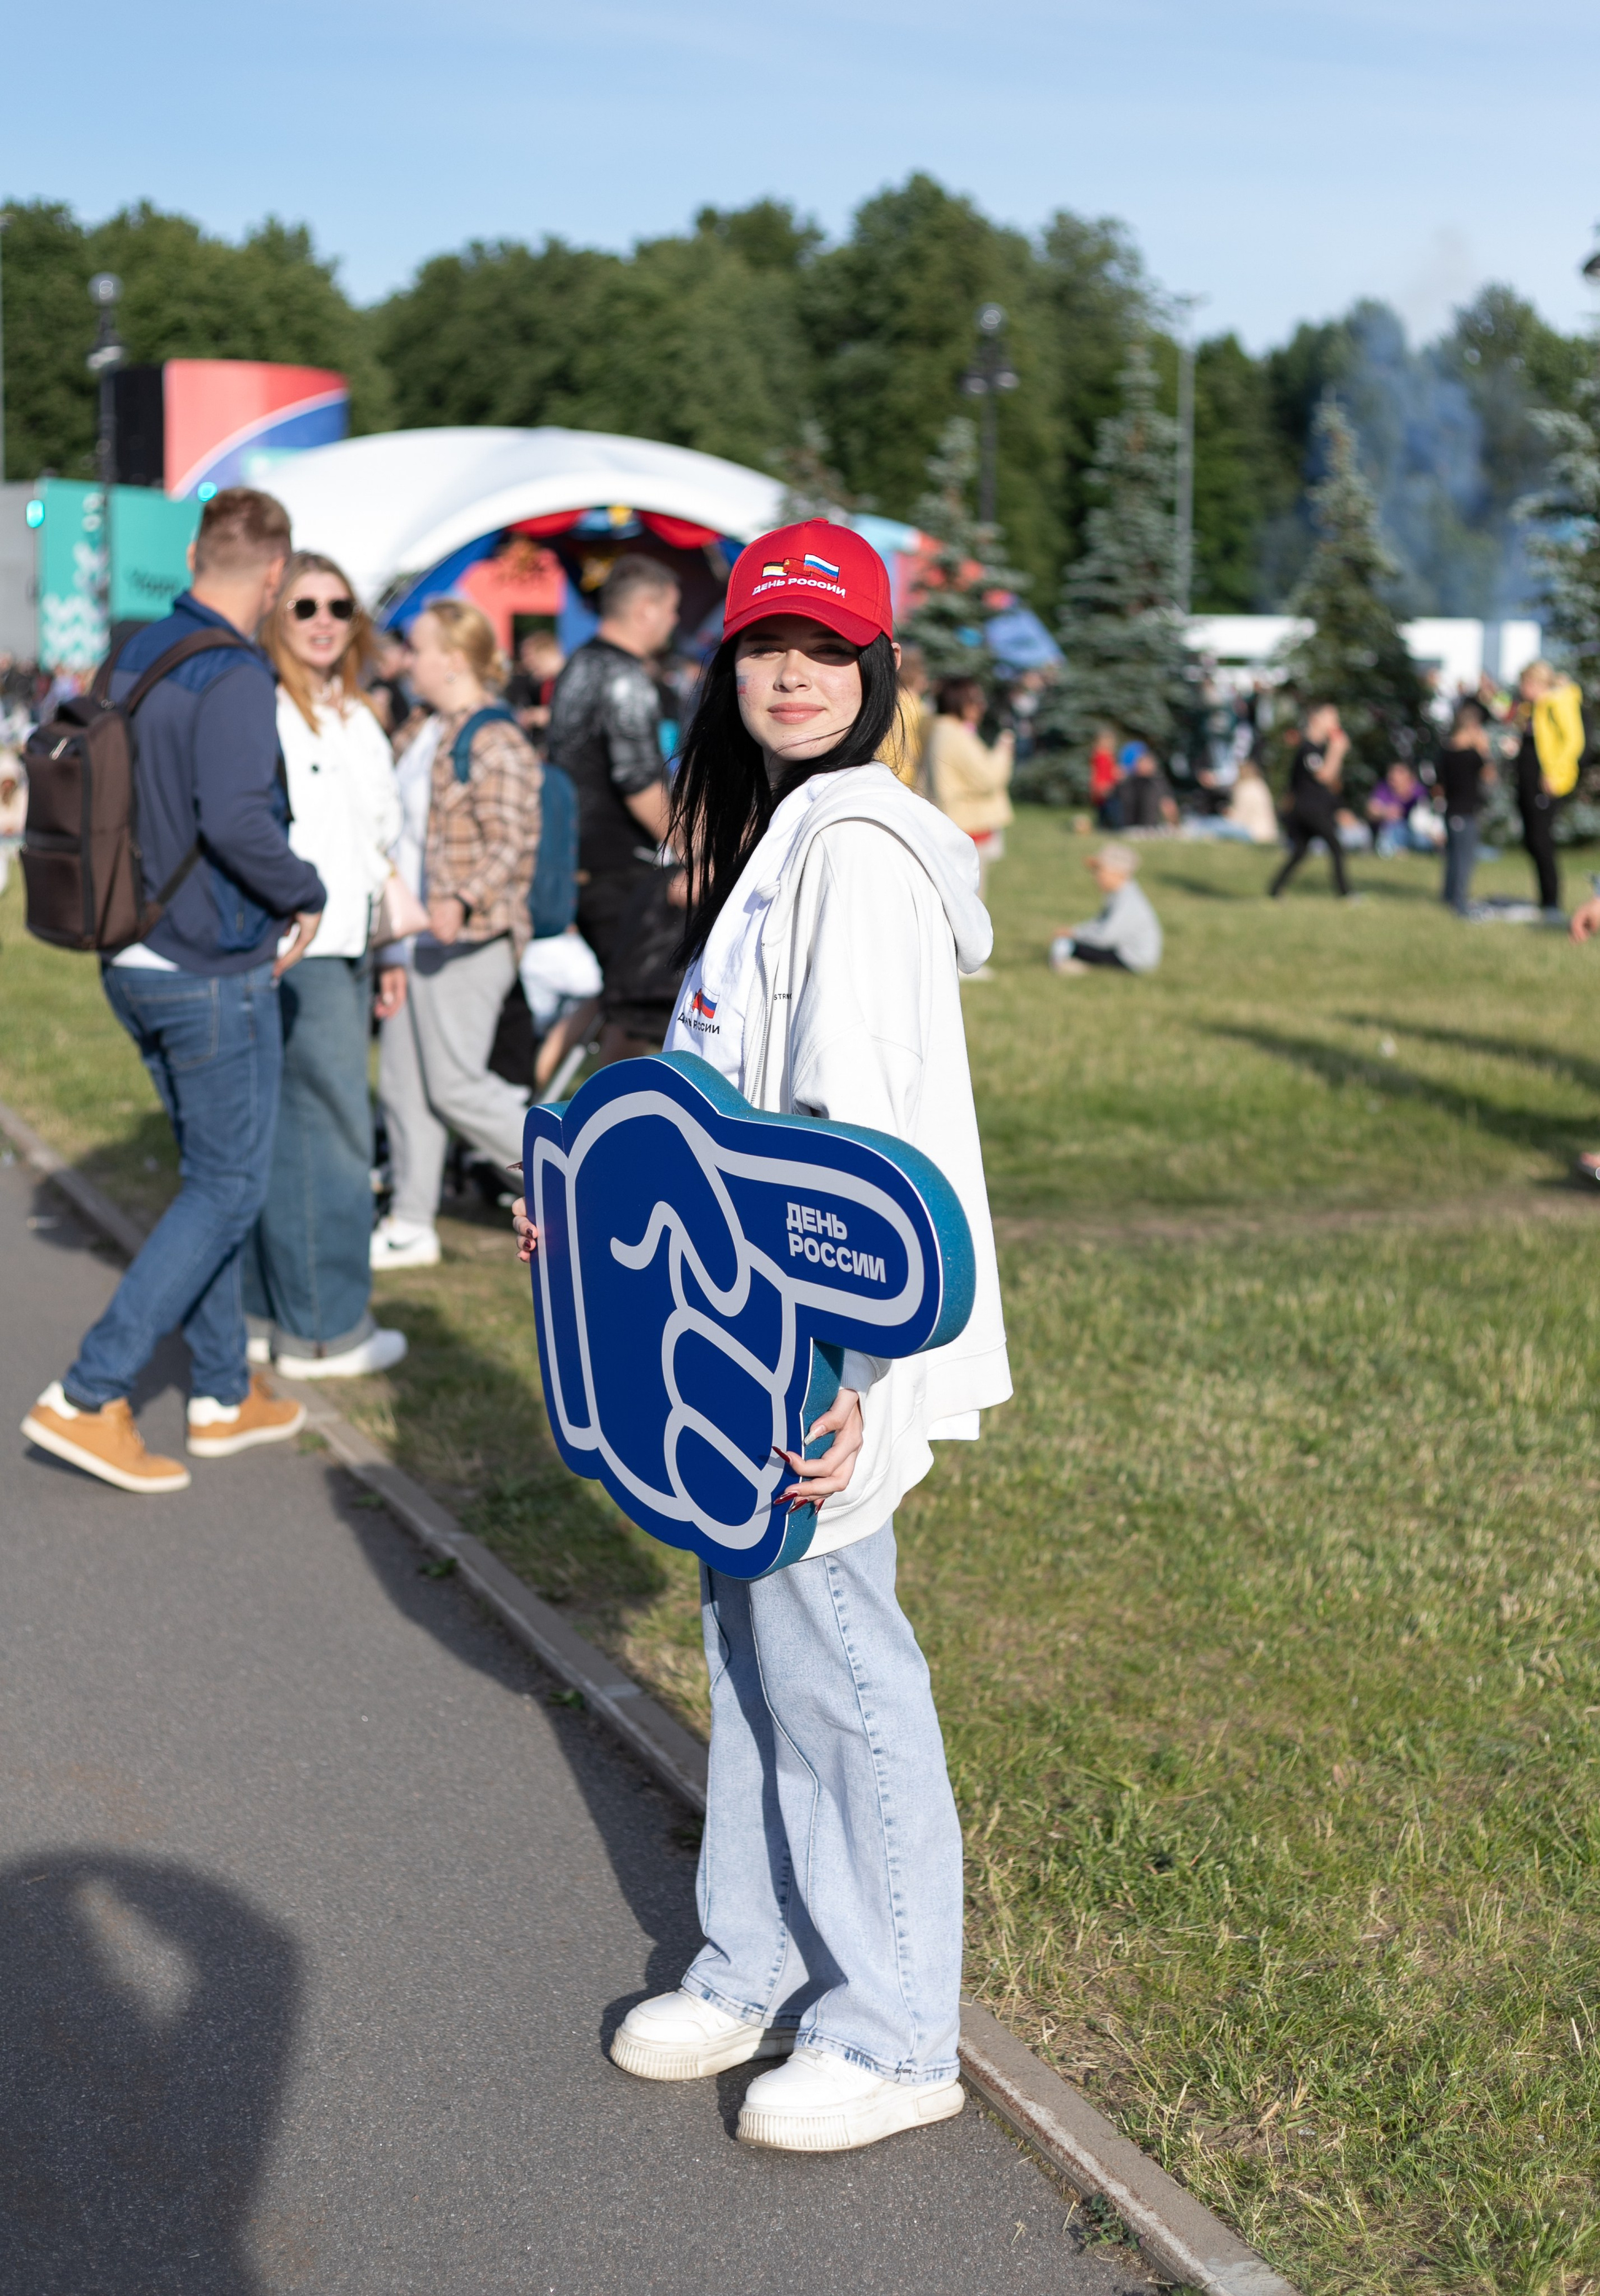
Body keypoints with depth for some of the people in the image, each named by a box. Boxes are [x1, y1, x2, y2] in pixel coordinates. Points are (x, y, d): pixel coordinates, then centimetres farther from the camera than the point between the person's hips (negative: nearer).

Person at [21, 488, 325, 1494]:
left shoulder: (133, 660, 8)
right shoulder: (233, 675, -18)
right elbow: (234, 816, -29)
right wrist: (307, 893, -13)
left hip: (139, 962, 9)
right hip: (217, 973, -9)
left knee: (212, 1173, 18)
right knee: (230, 1187, 1)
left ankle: (225, 1394, 26)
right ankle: (90, 1396, -2)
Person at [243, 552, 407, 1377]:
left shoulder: (359, 721, 18)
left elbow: (382, 839, 24)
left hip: (345, 951, 9)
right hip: (292, 953, -9)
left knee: (280, 1136, 13)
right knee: (327, 1132, -5)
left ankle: (266, 1311, 21)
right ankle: (324, 1329, 4)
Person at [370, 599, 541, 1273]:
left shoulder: (495, 741, -14)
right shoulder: (421, 734, 15)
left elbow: (513, 844, -20)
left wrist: (463, 902, -32)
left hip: (466, 940, -9)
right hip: (412, 937, 9)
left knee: (455, 1085, -7)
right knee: (402, 1083, 9)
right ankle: (411, 1225, 16)